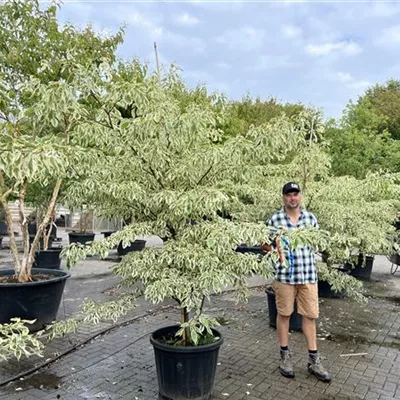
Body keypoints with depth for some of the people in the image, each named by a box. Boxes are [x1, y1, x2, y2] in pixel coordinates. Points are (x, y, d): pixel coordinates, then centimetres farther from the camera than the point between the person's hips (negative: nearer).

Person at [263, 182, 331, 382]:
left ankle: (314, 360, 21)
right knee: (284, 314, 10)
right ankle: (285, 356, 26)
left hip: (308, 274, 2)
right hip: (284, 274, -2)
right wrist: (268, 247, -18)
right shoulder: (274, 220, -5)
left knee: (310, 315, 8)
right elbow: (266, 247, 0)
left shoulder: (311, 218, 4)